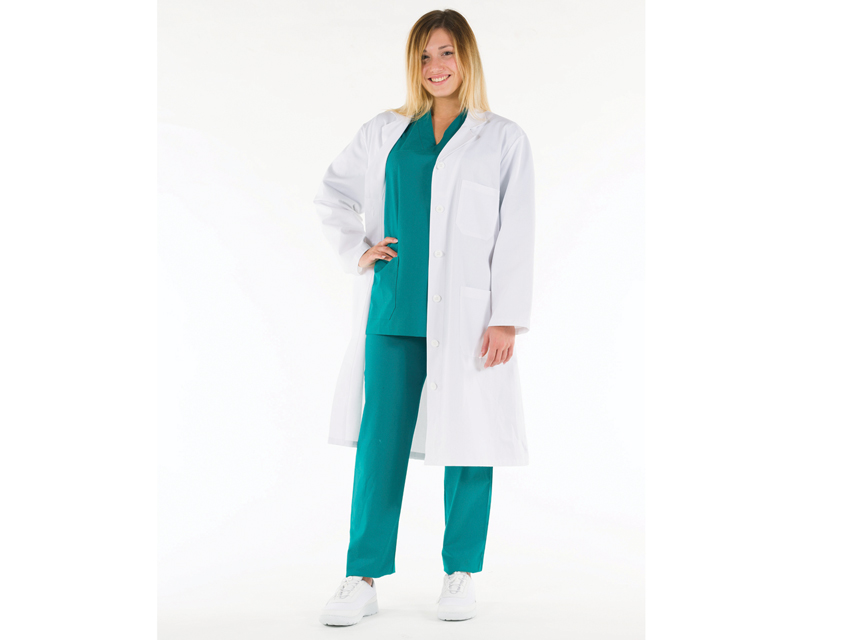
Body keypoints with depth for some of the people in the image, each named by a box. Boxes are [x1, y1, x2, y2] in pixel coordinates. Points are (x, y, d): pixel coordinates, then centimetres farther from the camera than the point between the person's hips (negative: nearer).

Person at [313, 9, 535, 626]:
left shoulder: (503, 139, 5)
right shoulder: (383, 133, 12)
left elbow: (515, 235, -1)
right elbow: (333, 195, 23)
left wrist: (506, 318, -8)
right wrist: (356, 252, 8)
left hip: (466, 315, -2)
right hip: (393, 313, 2)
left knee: (467, 438, 4)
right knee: (379, 440, 0)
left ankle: (462, 575, 17)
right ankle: (364, 579, 7)